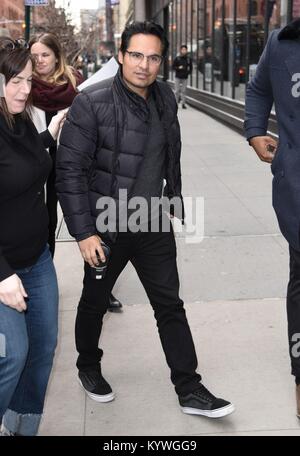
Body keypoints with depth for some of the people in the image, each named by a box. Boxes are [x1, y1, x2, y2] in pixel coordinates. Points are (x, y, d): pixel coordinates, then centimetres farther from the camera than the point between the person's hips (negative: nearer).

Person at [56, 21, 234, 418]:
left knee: (170, 306, 9)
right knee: (95, 303, 16)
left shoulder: (165, 98, 2)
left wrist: (174, 200, 16)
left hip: (154, 225, 5)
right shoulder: (92, 103, -16)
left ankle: (190, 390, 21)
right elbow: (70, 170, -16)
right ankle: (88, 367, 42)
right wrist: (84, 233, -19)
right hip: (106, 228, -4)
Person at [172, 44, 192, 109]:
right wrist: (178, 68, -16)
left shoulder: (189, 59, 5)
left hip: (185, 77, 1)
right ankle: (176, 102, 11)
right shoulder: (177, 58, -1)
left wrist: (189, 72, -4)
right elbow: (173, 67, 2)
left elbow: (191, 67, 14)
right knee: (177, 90, -1)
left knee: (184, 91, 2)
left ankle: (183, 103, 7)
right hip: (178, 77, -1)